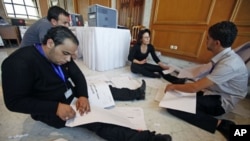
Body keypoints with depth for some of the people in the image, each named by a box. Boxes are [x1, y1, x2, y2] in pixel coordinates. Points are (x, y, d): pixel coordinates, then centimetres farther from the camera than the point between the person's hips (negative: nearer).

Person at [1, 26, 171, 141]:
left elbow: (78, 76, -4)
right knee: (94, 119, -28)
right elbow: (14, 102, -21)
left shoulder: (62, 56, -3)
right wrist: (56, 107, -31)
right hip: (49, 109, -9)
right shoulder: (20, 62, -24)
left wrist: (83, 95, -22)